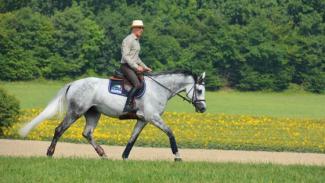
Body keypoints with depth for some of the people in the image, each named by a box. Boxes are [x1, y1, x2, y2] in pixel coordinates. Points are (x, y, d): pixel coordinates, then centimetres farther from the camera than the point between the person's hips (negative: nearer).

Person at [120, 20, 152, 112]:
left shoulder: (136, 41, 19)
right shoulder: (128, 40, -11)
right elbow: (125, 56, -19)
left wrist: (144, 67, 18)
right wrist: (136, 67, -23)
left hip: (134, 67, 10)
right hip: (126, 66, -10)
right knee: (137, 84, -28)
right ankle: (127, 106, -33)